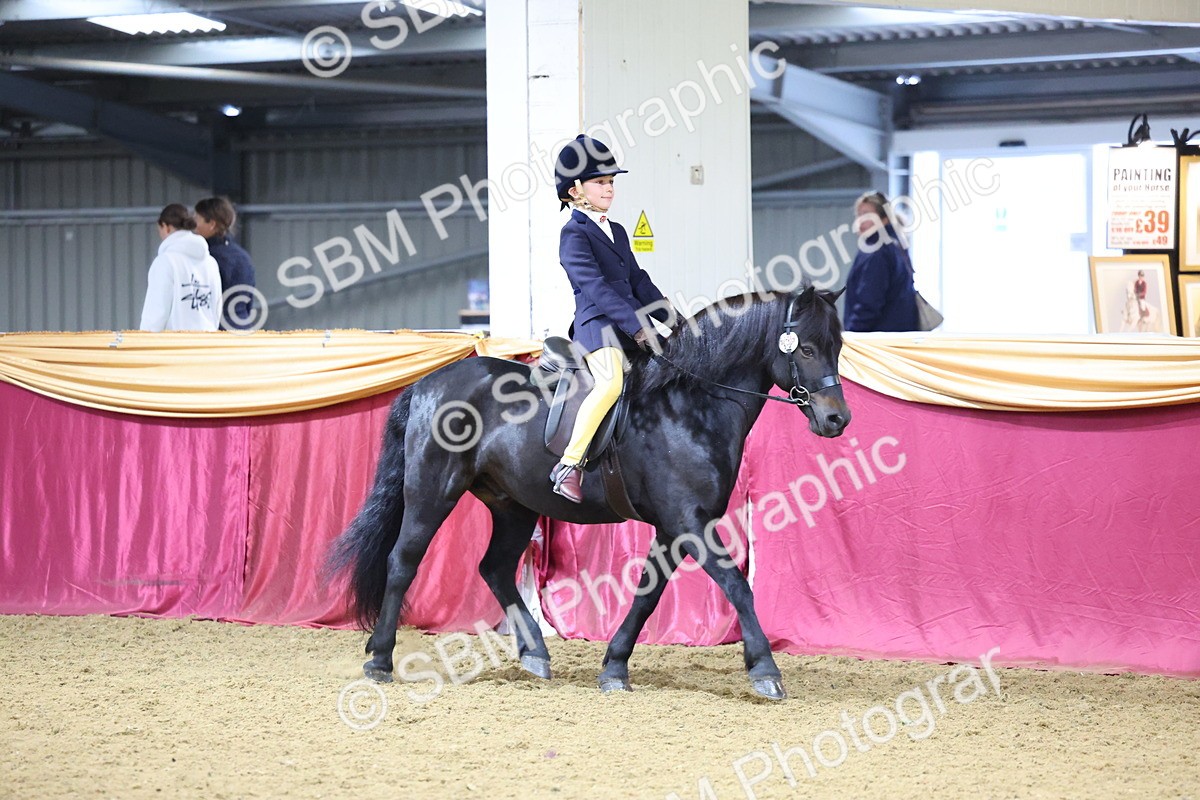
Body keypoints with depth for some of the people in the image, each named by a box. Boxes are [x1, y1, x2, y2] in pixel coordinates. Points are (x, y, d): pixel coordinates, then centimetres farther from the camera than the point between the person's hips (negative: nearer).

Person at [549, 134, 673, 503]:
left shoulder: (617, 232, 22)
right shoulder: (574, 234, -5)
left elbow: (638, 281, 22)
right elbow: (595, 286, -16)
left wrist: (673, 319, 11)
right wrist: (636, 326, -22)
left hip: (631, 327, 9)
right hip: (598, 324, -9)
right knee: (611, 382, -32)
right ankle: (570, 464, -32)